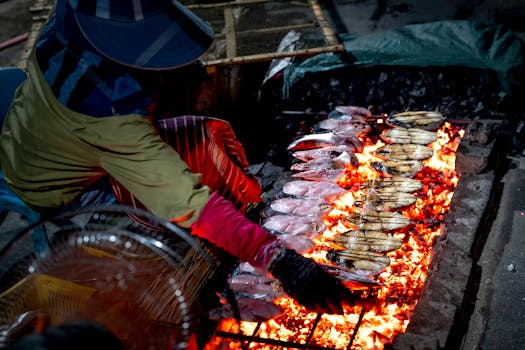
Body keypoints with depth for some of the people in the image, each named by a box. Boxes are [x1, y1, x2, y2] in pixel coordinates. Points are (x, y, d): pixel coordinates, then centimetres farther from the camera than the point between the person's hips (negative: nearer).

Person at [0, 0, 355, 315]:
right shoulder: (110, 107, -41)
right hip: (65, 196, -7)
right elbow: (189, 204, -42)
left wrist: (165, 65, -8)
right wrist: (279, 260, -44)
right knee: (204, 145, -25)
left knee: (216, 133, -4)